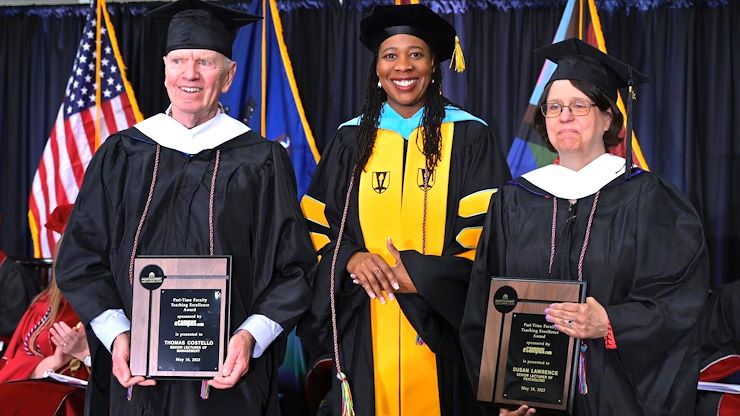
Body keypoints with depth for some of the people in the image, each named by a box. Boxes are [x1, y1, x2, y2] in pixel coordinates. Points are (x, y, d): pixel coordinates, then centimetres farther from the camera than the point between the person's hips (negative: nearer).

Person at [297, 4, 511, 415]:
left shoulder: (468, 136, 0)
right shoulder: (351, 139, 8)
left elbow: (491, 228, -4)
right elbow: (318, 222, 10)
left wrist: (424, 276, -15)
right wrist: (349, 258, -11)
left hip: (439, 325, -2)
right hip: (364, 328, 2)